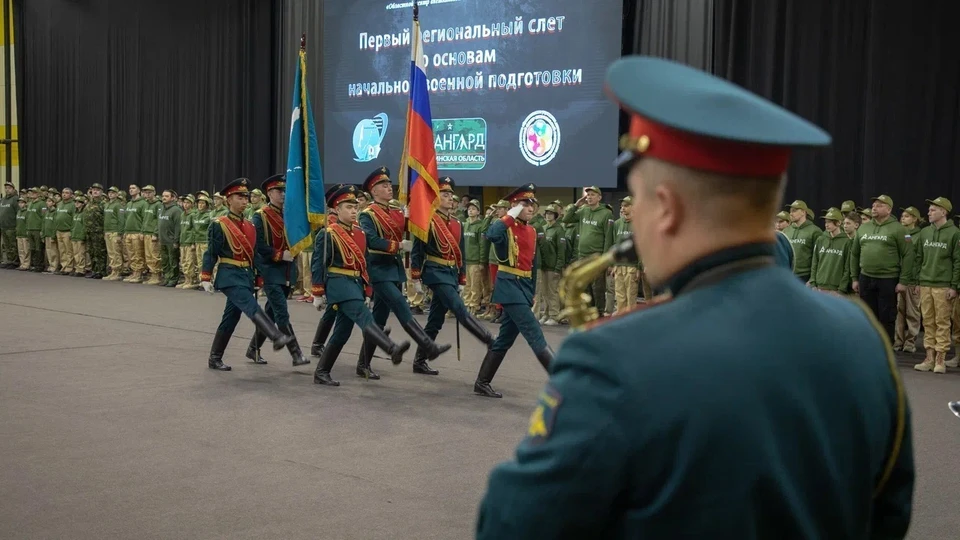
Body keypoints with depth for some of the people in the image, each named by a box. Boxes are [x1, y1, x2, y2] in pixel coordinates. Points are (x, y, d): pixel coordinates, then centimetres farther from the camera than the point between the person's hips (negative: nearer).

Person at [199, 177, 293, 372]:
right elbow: (211, 253, -7)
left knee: (231, 318, 10)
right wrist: (206, 278, -11)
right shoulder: (219, 225, -6)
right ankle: (277, 338, -41)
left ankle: (215, 358, 18)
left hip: (247, 276, 7)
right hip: (230, 276, -7)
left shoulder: (250, 226, 12)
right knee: (253, 308, -24)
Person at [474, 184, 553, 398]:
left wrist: (532, 293, 19)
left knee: (505, 338, 12)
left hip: (525, 287, 9)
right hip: (510, 286, -9)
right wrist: (511, 216, -23)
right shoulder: (505, 226, -8)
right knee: (535, 335, -11)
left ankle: (482, 382, 20)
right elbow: (492, 235, -34)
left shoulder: (532, 231, 15)